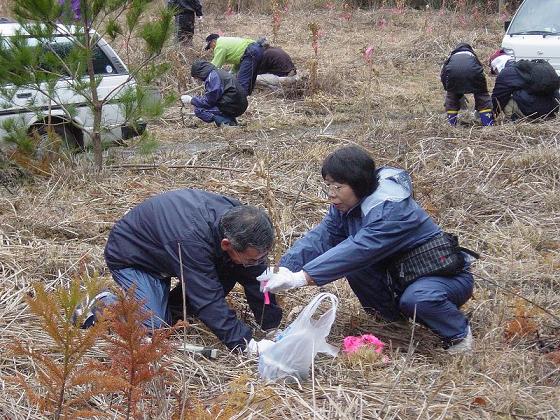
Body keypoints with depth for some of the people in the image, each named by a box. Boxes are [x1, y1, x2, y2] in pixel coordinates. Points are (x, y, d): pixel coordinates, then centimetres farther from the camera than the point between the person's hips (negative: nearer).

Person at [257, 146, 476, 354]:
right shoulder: (347, 206, -4)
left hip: (446, 276, -7)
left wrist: (299, 278, -45)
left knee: (416, 298, -37)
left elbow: (358, 250, -40)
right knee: (353, 266, -15)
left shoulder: (392, 210, -31)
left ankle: (459, 332, -7)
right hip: (398, 274, 7)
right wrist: (283, 270, -32)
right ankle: (391, 316, 6)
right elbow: (319, 238, -14)